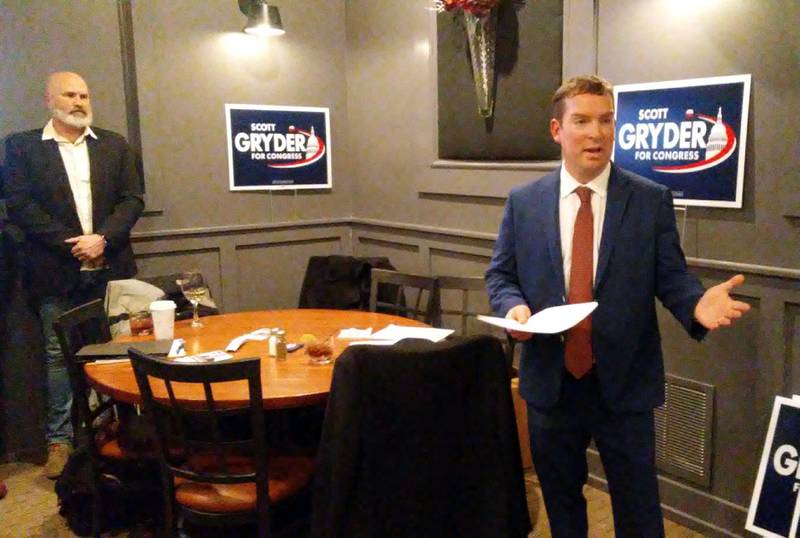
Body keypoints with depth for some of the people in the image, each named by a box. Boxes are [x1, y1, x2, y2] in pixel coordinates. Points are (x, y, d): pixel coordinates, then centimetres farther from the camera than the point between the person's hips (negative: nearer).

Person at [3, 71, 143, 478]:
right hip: (56, 272, -2)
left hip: (110, 269, 2)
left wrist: (102, 238, -12)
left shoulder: (114, 145, 10)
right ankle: (59, 441, 15)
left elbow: (132, 199, 3)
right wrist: (70, 243, -14)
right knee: (58, 355, 5)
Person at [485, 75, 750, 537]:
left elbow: (671, 277, -3)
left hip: (624, 382, -1)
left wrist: (698, 303, -25)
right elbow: (501, 274, 5)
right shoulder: (523, 201, 1)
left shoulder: (652, 200, -3)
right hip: (550, 380, 2)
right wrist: (514, 305, -16)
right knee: (561, 500, 21)